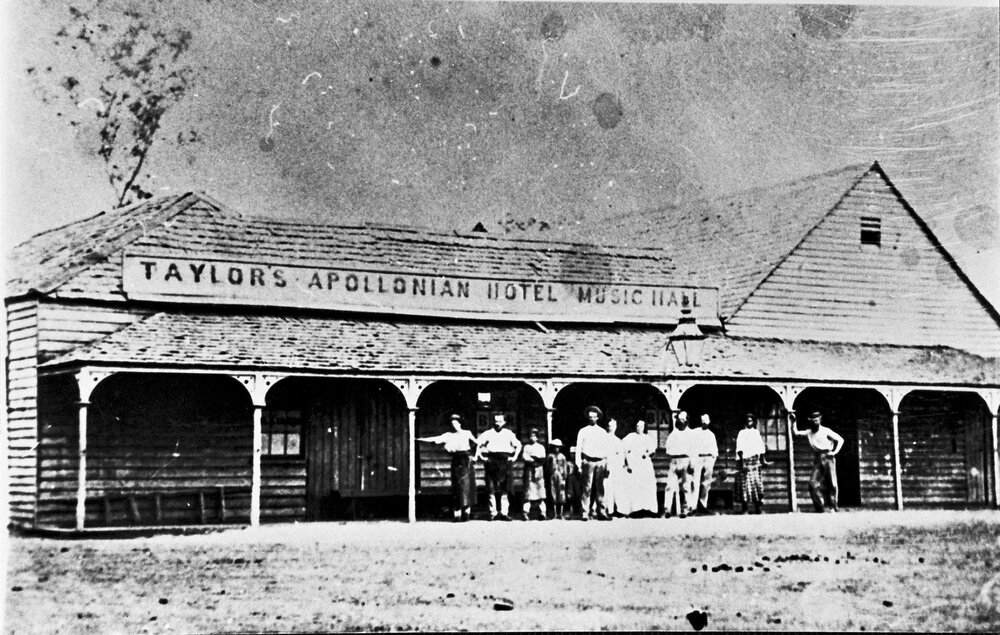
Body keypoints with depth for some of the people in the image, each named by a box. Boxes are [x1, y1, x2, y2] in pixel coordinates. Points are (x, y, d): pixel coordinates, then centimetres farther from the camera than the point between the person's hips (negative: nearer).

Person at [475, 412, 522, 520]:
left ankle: (504, 513, -2)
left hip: (505, 462, 1)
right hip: (491, 462, -1)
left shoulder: (509, 434, 14)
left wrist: (515, 456, 8)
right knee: (491, 489, -4)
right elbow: (478, 444, 5)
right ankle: (493, 513, -1)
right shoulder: (488, 433, 8)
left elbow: (518, 445, 19)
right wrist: (478, 455, -6)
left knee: (505, 489, -4)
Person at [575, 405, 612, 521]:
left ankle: (601, 512, 5)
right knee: (586, 488, -6)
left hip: (600, 461, 3)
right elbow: (578, 448, 4)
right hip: (588, 461, -3)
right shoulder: (583, 431, 7)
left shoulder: (603, 432, 14)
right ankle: (585, 513, -6)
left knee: (600, 488, 3)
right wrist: (579, 465, -4)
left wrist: (607, 465, 7)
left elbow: (606, 450, 13)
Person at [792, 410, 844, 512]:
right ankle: (820, 507, 2)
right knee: (813, 483, -5)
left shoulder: (826, 431, -3)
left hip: (827, 457, -4)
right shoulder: (809, 432, 10)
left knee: (831, 483, -5)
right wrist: (794, 421, -1)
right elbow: (796, 432, 8)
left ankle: (833, 507, 3)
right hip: (817, 459, 4)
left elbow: (840, 440, -3)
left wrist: (835, 452, -12)